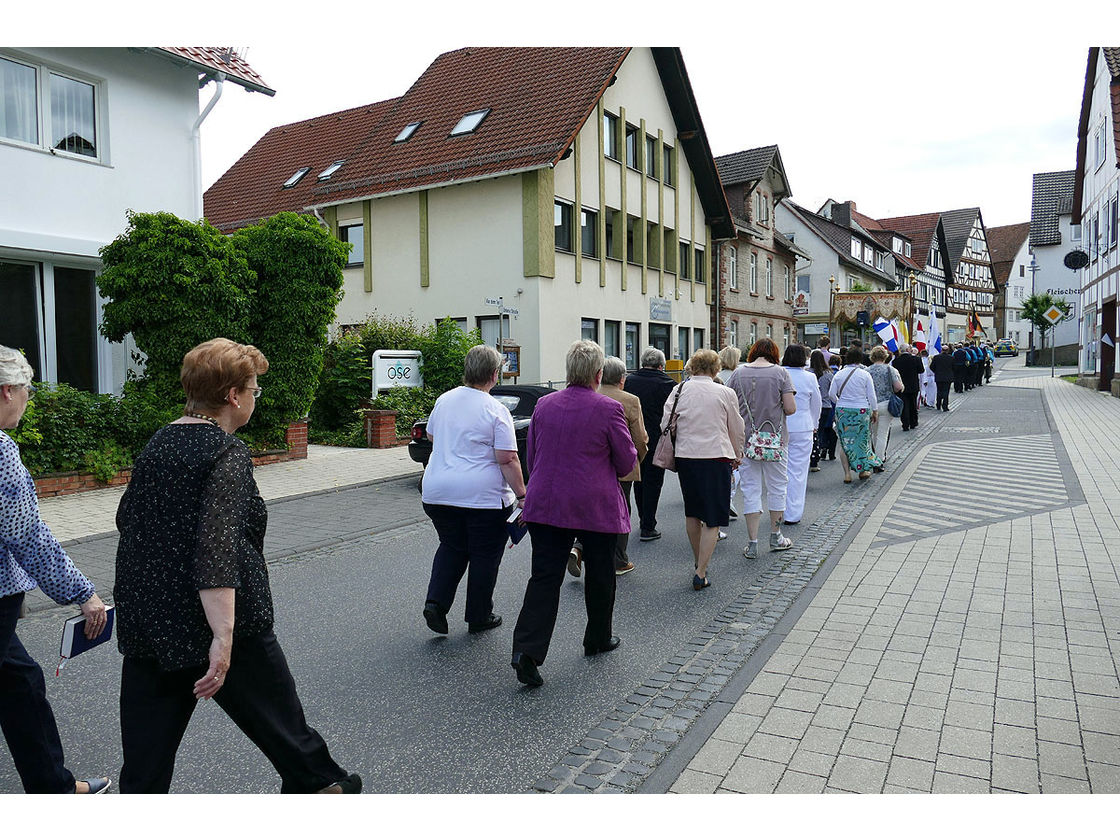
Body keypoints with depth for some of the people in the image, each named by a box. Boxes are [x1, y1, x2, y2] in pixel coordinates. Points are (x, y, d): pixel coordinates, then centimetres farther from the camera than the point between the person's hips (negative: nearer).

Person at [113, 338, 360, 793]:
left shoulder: (157, 444, 7)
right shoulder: (226, 452, -17)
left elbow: (127, 518, 19)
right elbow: (217, 548, -26)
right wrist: (223, 638, -27)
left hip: (144, 620, 7)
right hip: (210, 623, -7)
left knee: (146, 753, 13)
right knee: (274, 710, 15)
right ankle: (316, 782, 34)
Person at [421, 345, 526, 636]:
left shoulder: (443, 400, 6)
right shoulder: (496, 410, -12)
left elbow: (431, 436, 22)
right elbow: (507, 459, -16)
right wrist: (521, 495, -11)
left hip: (438, 491, 5)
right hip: (483, 495, -5)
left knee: (451, 547, 21)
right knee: (484, 556, 10)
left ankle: (436, 601, 5)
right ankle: (479, 617, 20)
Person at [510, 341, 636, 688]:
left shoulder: (544, 405, 4)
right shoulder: (608, 409, -10)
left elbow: (531, 457, 12)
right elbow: (628, 462, -4)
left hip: (545, 505, 3)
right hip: (596, 507, -3)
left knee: (544, 577, 3)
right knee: (599, 575, 16)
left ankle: (527, 649, -8)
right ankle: (598, 639, 32)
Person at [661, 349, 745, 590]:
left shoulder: (678, 391, 2)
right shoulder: (725, 393, -3)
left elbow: (665, 424, 3)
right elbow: (736, 429, 7)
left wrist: (672, 450, 18)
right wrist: (737, 455, 23)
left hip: (685, 457, 3)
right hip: (716, 457, -3)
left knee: (692, 512, 21)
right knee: (712, 519, 3)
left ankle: (698, 561, 36)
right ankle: (701, 573, -1)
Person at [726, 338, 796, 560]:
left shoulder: (738, 374, 0)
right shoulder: (780, 372, -5)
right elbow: (790, 408, -9)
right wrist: (777, 410, 12)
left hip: (745, 440, 1)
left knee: (750, 489, 6)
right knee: (777, 486, 15)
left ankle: (752, 544, 7)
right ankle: (776, 537, 27)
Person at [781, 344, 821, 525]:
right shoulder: (809, 378, -6)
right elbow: (816, 405, 6)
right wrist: (813, 425, 22)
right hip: (801, 429, -1)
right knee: (797, 471, 4)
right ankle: (792, 514, 9)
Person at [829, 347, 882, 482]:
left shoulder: (839, 374, 1)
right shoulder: (865, 374, -4)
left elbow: (831, 393, 2)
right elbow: (871, 396, -2)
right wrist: (874, 411, 8)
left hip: (842, 411, 1)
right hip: (861, 410, -1)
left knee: (845, 441, 6)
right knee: (862, 439, 13)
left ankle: (847, 473, 5)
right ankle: (862, 470, 23)